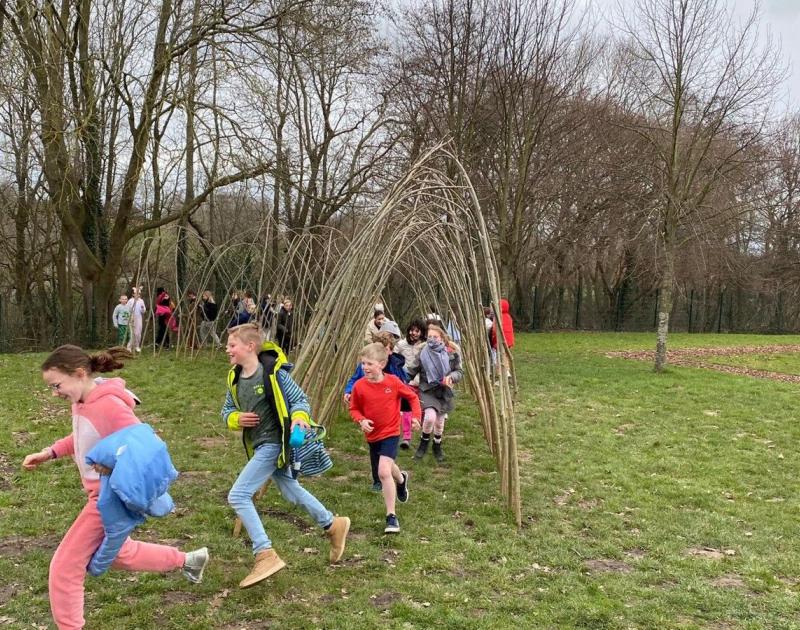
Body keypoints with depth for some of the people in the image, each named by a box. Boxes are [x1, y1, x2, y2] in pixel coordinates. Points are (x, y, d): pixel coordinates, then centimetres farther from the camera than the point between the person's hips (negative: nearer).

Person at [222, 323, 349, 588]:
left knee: (238, 495, -15)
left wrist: (299, 417, -30)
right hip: (258, 446, 8)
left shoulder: (273, 372, -17)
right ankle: (333, 525, 40)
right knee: (291, 491, 22)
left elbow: (300, 398, -10)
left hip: (274, 444, -8)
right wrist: (236, 419, -9)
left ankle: (266, 555, -10)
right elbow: (227, 410, 13)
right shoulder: (235, 377, 3)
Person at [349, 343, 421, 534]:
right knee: (386, 469, 24)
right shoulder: (359, 386, -11)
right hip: (372, 435, 4)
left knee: (384, 471, -22)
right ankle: (401, 479, 61)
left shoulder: (393, 382, -15)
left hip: (390, 433, -4)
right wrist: (361, 420, -17)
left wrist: (416, 416, -8)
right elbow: (354, 409, 2)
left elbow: (412, 397, 1)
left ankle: (391, 516, -12)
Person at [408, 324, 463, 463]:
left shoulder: (451, 353, -8)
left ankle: (437, 447, 38)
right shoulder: (422, 353, -10)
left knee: (439, 422, 10)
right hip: (427, 390, -2)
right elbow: (412, 372, -2)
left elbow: (459, 371, 0)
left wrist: (451, 376, -21)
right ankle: (424, 442, 7)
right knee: (430, 416, -23)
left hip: (444, 391, 2)